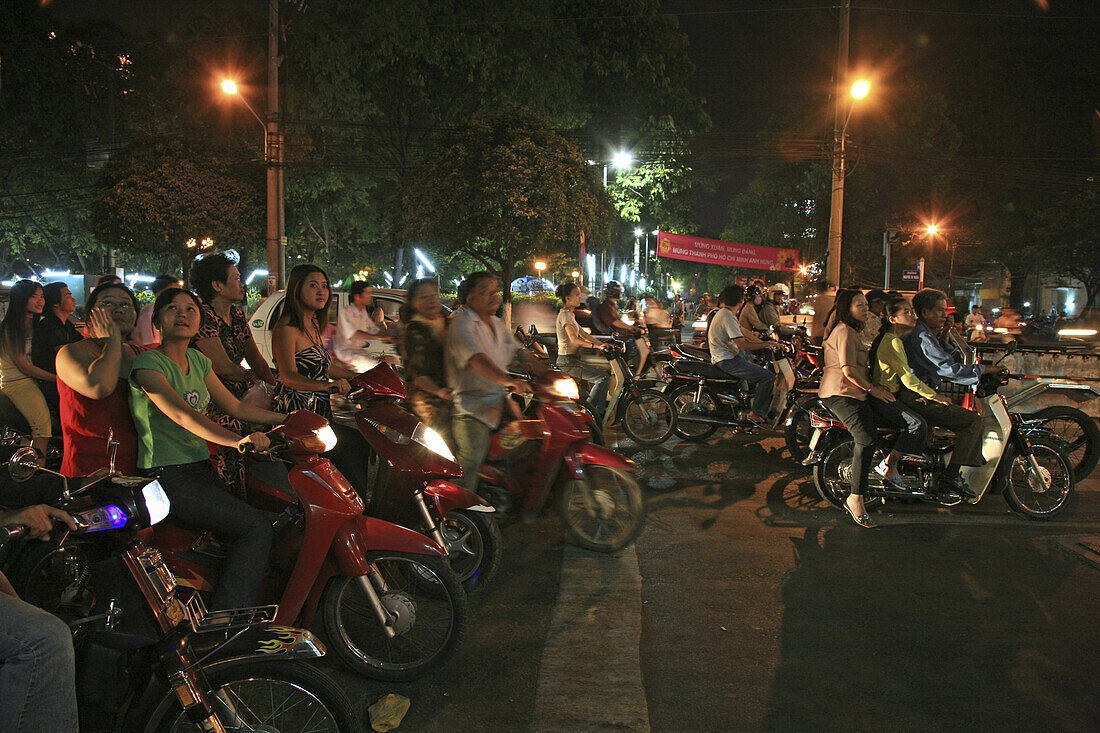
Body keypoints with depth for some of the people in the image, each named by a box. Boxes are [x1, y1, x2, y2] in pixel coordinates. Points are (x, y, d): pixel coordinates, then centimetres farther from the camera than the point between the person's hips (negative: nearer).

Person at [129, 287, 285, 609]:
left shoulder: (198, 361, 14)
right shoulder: (148, 363, -10)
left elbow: (235, 407, 20)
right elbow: (182, 415, -26)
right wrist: (237, 441, -41)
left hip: (202, 470, 8)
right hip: (167, 478, -8)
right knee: (257, 527, -22)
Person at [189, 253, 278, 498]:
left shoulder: (237, 316, 16)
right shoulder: (203, 316, -11)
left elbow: (256, 359, 16)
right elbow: (222, 367, -16)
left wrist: (275, 387, 3)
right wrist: (251, 377, -1)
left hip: (238, 398, 8)